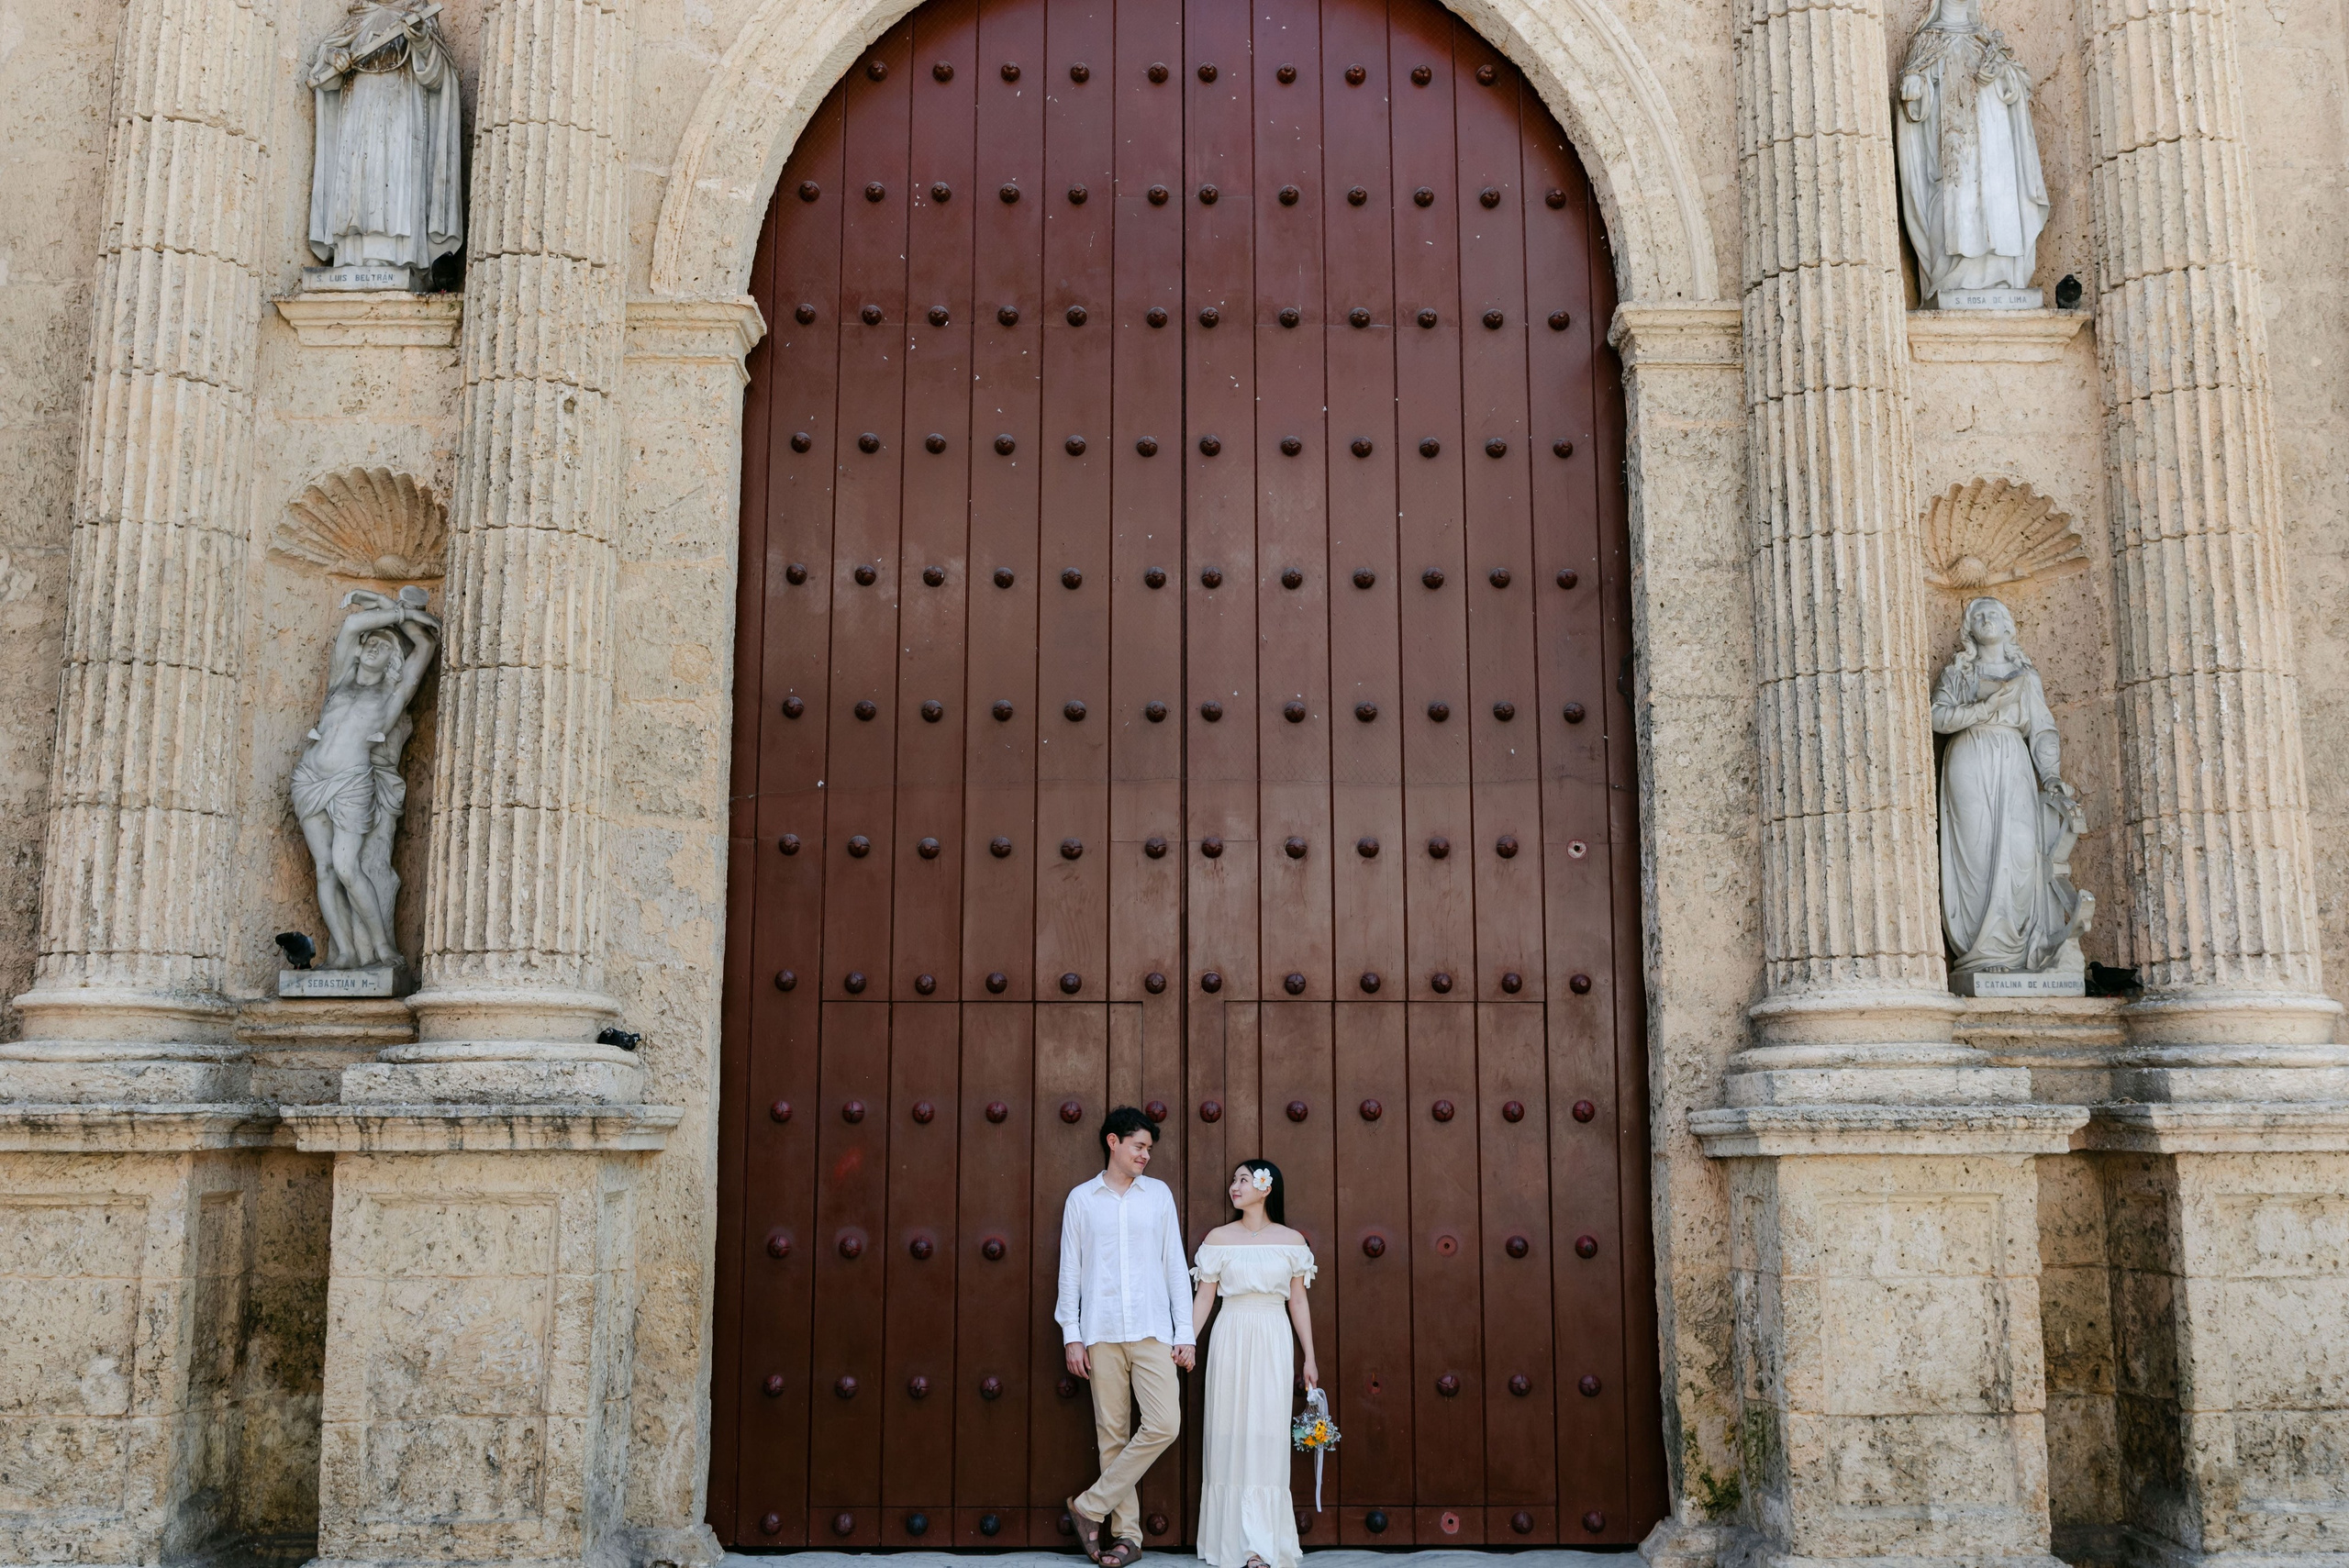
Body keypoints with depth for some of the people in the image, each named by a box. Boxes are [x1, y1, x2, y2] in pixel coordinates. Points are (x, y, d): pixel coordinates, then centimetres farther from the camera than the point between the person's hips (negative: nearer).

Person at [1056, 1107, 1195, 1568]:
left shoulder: (1159, 1194, 10)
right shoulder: (1081, 1198, 8)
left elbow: (1175, 1267, 10)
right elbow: (1070, 1271, 8)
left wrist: (1185, 1333, 4)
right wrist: (1071, 1336, 0)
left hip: (1152, 1331, 1)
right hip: (1102, 1334, -1)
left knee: (1164, 1424, -13)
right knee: (1112, 1434, 0)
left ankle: (1090, 1507, -2)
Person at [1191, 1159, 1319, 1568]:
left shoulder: (1291, 1240, 5)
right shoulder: (1219, 1238, 4)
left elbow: (1298, 1301, 9)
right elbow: (1203, 1297, 5)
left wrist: (1310, 1357, 8)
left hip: (1273, 1342, 0)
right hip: (1230, 1339, 0)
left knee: (1267, 1436, -4)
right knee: (1229, 1434, 0)